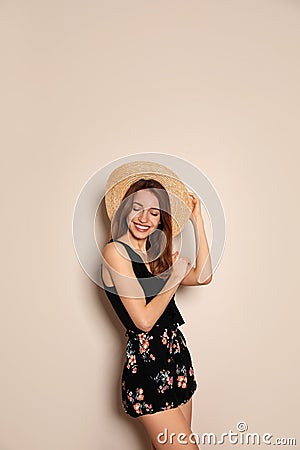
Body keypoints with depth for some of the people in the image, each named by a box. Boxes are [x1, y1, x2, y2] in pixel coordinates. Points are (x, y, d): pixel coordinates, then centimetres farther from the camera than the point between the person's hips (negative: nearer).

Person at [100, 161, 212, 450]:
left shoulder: (158, 254, 10)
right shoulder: (115, 251, -12)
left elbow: (203, 276, -3)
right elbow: (144, 320, -17)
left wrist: (197, 220, 0)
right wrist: (175, 278, -7)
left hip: (177, 355, 7)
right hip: (146, 364, -7)